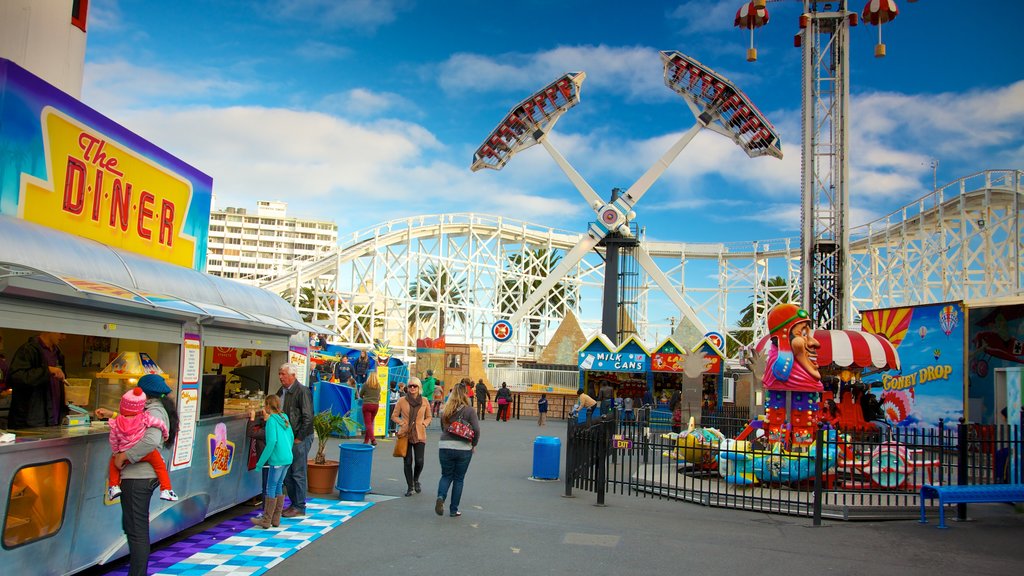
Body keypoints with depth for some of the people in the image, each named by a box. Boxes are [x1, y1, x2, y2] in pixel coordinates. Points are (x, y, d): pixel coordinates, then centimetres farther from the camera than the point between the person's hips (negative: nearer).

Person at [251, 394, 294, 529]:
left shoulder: (272, 420, -11)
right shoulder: (284, 418, 12)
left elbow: (272, 441, -19)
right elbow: (291, 437, 17)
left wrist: (260, 462, -15)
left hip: (277, 459, -8)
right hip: (288, 458, 8)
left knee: (271, 488, 1)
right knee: (278, 487, 15)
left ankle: (266, 521, 7)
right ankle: (276, 519, 20)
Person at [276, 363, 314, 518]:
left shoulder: (302, 391, -13)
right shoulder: (281, 391, 12)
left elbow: (308, 417, -16)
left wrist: (299, 438, -15)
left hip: (300, 438, -8)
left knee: (298, 473, -2)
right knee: (286, 473, 12)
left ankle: (300, 507, 8)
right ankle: (294, 504, 24)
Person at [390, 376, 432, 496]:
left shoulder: (424, 402, 3)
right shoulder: (402, 401, 0)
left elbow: (428, 417, 16)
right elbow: (394, 416, 9)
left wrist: (424, 424, -2)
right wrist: (402, 423, -6)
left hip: (419, 435, 0)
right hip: (405, 435, 0)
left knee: (419, 461, -6)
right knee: (407, 462, 3)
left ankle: (416, 480, 26)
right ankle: (410, 487, 19)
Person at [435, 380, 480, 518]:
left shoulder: (445, 410, 4)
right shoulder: (469, 410, -8)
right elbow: (476, 430, -12)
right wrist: (473, 445, 3)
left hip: (445, 446, 2)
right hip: (463, 448, -2)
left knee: (446, 475, 17)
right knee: (458, 479, 11)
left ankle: (441, 496, -10)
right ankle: (453, 510, 14)